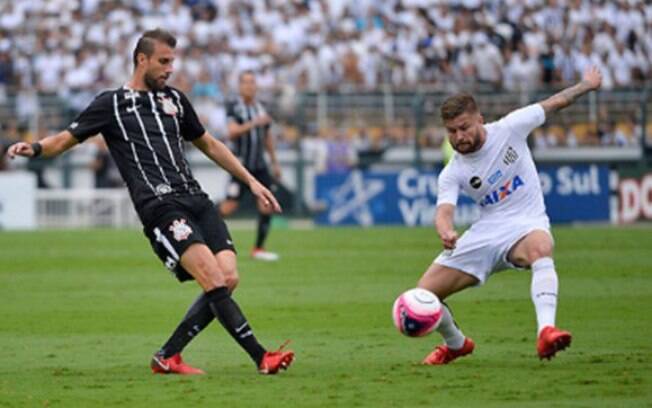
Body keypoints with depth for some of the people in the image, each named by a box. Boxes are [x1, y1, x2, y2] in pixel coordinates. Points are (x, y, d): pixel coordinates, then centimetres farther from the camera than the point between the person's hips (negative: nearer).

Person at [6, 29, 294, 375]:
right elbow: (67, 139, 6)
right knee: (214, 280, -20)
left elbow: (209, 144, 33)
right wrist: (35, 148, -16)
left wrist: (251, 181, 31)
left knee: (228, 278, -9)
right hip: (159, 205, -6)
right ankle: (261, 358, -21)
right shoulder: (111, 104, 8)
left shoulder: (174, 100, 22)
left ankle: (167, 357, 1)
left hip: (196, 199, 6)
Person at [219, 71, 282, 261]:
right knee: (229, 206, -12)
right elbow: (232, 133, -21)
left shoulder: (261, 107, 10)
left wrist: (275, 163, 22)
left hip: (259, 165, 6)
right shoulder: (234, 107, -8)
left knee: (267, 203, -5)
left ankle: (258, 248, 3)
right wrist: (253, 123, -32)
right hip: (241, 164, -5)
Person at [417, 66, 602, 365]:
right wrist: (445, 232, -43)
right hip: (486, 232, 3)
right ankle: (456, 344, 26)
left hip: (526, 225, -3)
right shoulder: (452, 174, -4)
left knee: (540, 247, -42)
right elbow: (444, 210, -20)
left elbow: (552, 104, 8)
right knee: (423, 295, -5)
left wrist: (586, 84, 17)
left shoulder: (508, 129, -6)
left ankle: (546, 331, -59)